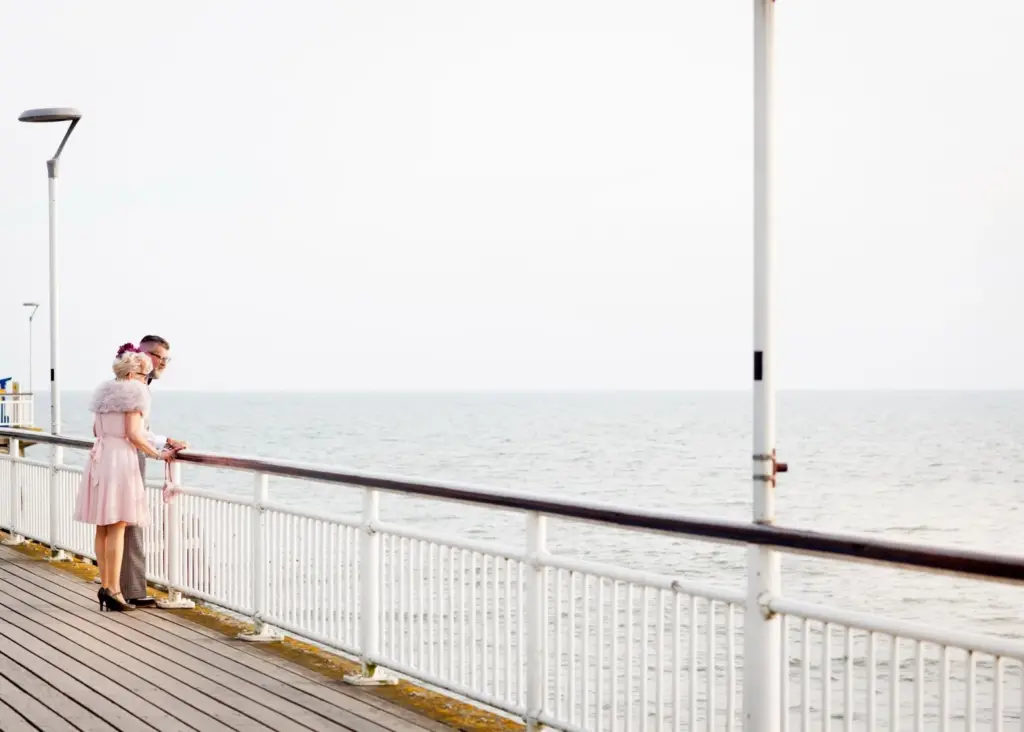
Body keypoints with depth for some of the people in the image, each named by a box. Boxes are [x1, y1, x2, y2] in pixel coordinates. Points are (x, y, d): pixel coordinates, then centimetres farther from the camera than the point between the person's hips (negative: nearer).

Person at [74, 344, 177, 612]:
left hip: (99, 457, 8)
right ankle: (113, 589, -11)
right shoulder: (134, 393, -9)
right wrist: (158, 454, -6)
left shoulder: (104, 393, 16)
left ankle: (105, 585, 12)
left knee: (103, 526, 9)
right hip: (121, 459, -8)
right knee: (117, 526, -8)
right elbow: (133, 434, -15)